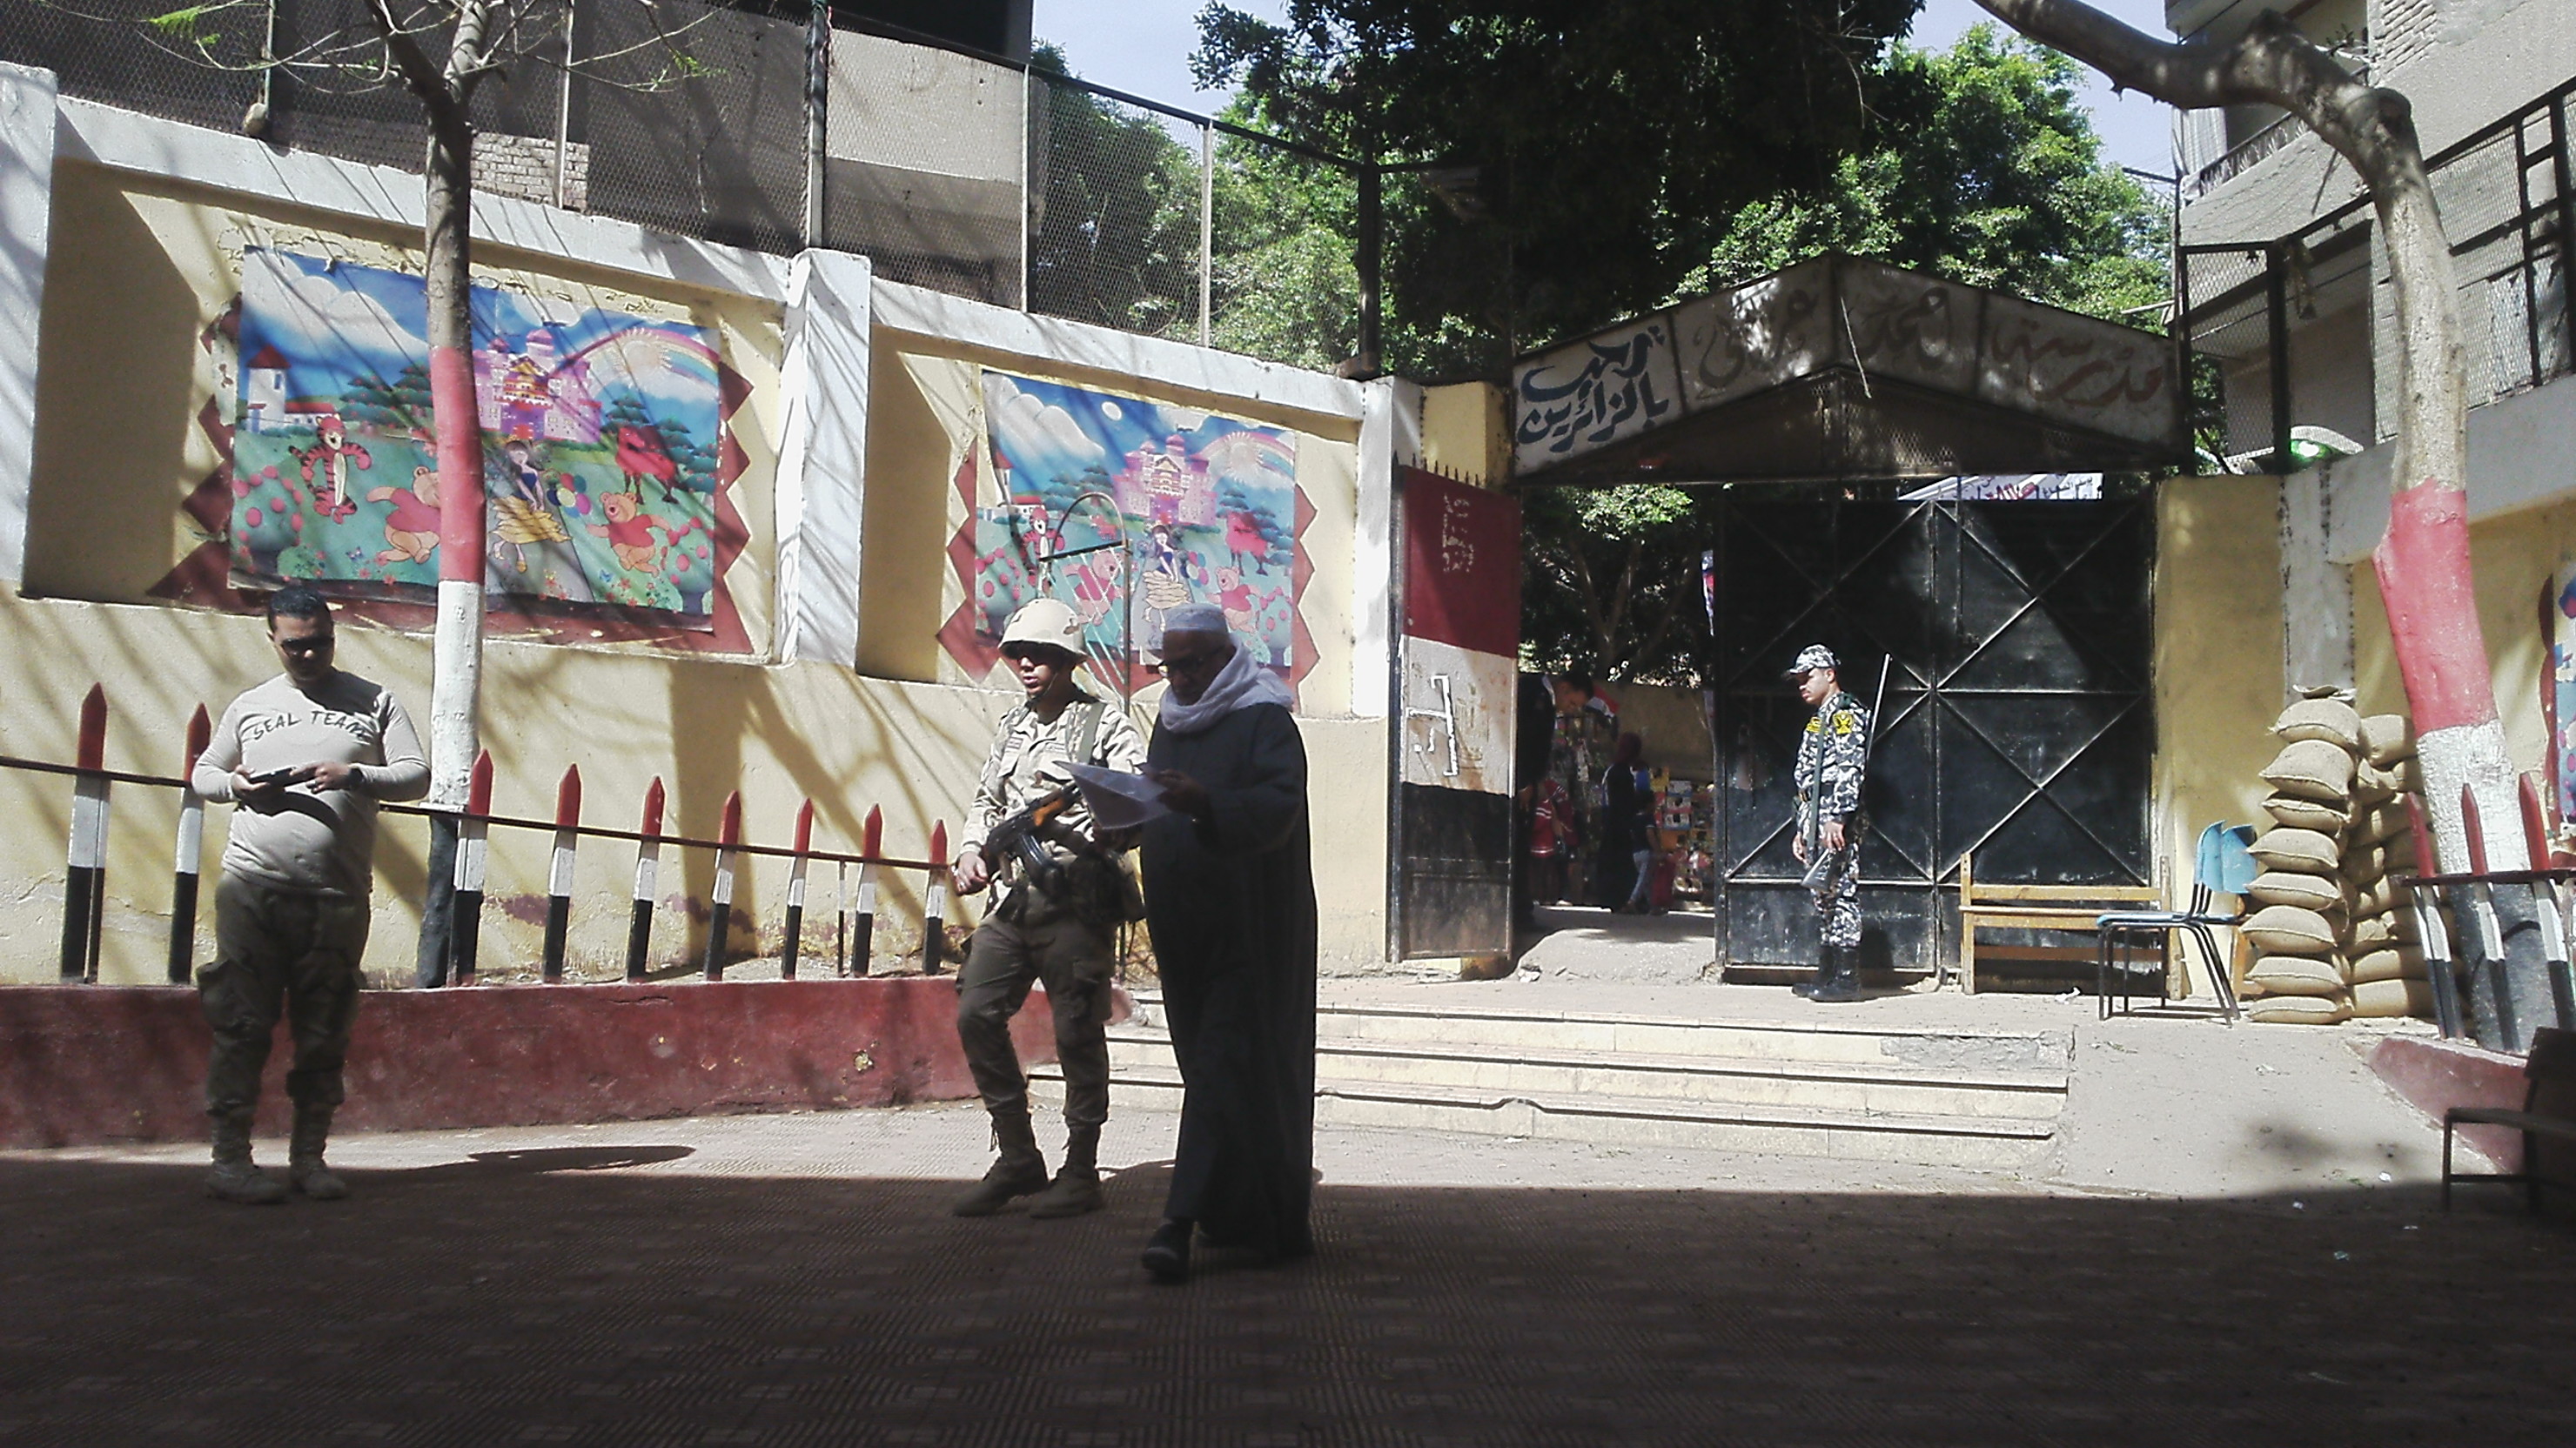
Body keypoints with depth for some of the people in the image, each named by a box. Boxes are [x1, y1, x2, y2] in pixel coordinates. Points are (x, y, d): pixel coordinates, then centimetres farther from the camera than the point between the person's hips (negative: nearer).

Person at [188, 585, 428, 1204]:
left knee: (323, 1032, 4)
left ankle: (309, 1154, 14)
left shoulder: (374, 703, 11)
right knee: (241, 1024, -4)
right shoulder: (249, 707, 16)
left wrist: (355, 775, -12)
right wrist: (236, 784, 1)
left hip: (338, 894, 0)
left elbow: (417, 775, 5)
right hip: (253, 887, 0)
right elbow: (202, 773, 24)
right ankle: (230, 1158, 0)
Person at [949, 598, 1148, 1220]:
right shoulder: (1012, 727, 19)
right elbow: (987, 800, 27)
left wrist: (1103, 829, -29)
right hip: (1014, 896, 7)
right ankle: (1018, 1160, 13)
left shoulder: (1105, 724, -1)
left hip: (1076, 901, -6)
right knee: (976, 1014, 1)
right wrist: (974, 850, 9)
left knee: (1077, 1032, -3)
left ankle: (1080, 1173, 9)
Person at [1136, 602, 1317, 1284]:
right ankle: (1261, 1216, 21)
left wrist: (1207, 804, -36)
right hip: (1183, 923, 8)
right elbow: (1152, 807, 24)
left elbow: (1279, 806, -22)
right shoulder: (1168, 723, 17)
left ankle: (1184, 1219, -14)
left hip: (1246, 927, -8)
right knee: (1207, 1059, 10)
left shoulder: (1263, 721, -7)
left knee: (1224, 1063, -10)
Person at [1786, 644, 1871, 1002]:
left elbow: (1849, 770, -17)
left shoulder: (1845, 713, -6)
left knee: (1840, 893, -10)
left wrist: (1837, 819, -24)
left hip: (1835, 818, -10)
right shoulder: (1819, 719, 25)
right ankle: (1826, 975, 15)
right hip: (1815, 818, 10)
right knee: (1823, 897, 10)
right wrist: (1802, 829, 24)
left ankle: (1846, 979, -11)